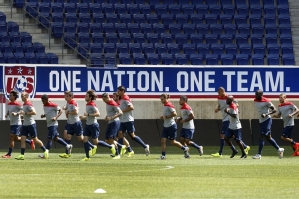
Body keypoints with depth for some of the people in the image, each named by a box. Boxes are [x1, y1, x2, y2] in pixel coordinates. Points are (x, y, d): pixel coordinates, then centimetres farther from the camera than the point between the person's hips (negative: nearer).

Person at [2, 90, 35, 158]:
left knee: (11, 138, -10)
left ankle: (9, 154, -7)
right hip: (12, 124, 9)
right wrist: (7, 114, 5)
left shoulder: (17, 104, -15)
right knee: (16, 138, 15)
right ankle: (30, 142, 32)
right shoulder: (9, 104, 10)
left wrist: (16, 113, -26)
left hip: (17, 124, -9)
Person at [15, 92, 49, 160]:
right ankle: (22, 155, -6)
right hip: (25, 124, 9)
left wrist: (25, 113, -24)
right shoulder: (24, 104, 13)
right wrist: (21, 113, 13)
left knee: (35, 139, 1)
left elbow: (34, 112, -26)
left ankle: (45, 150, 18)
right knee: (22, 139, -3)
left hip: (31, 124, -9)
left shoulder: (29, 104, -16)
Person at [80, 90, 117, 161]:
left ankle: (111, 147, 17)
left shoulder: (92, 105, -16)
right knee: (85, 140, -2)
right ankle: (87, 157, 2)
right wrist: (83, 117, 9)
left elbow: (98, 114, -26)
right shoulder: (87, 104, 11)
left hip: (93, 125, -9)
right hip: (88, 125, 9)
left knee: (95, 142, -1)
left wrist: (88, 115, -24)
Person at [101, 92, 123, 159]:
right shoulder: (107, 103, 10)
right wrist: (107, 117, 7)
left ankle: (117, 155, -8)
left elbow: (120, 113, -23)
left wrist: (111, 118, -28)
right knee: (107, 140, 8)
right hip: (110, 123, 10)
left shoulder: (113, 104, -18)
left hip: (115, 122, -10)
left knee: (111, 139, -15)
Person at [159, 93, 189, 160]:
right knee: (163, 141, -3)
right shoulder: (165, 105, 12)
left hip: (171, 126, -9)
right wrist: (163, 117, 8)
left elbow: (174, 114, -25)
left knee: (172, 142, 1)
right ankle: (163, 155, -3)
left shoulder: (169, 105, -16)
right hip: (166, 126, 9)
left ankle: (185, 148, 20)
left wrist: (166, 117, -20)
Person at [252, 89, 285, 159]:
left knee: (261, 136, -12)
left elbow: (274, 110, -14)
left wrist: (266, 114, -26)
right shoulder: (255, 101, 7)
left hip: (267, 120, -9)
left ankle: (259, 154, -11)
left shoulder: (266, 101, -16)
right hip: (261, 121, 9)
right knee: (268, 137, 13)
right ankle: (279, 149, 26)